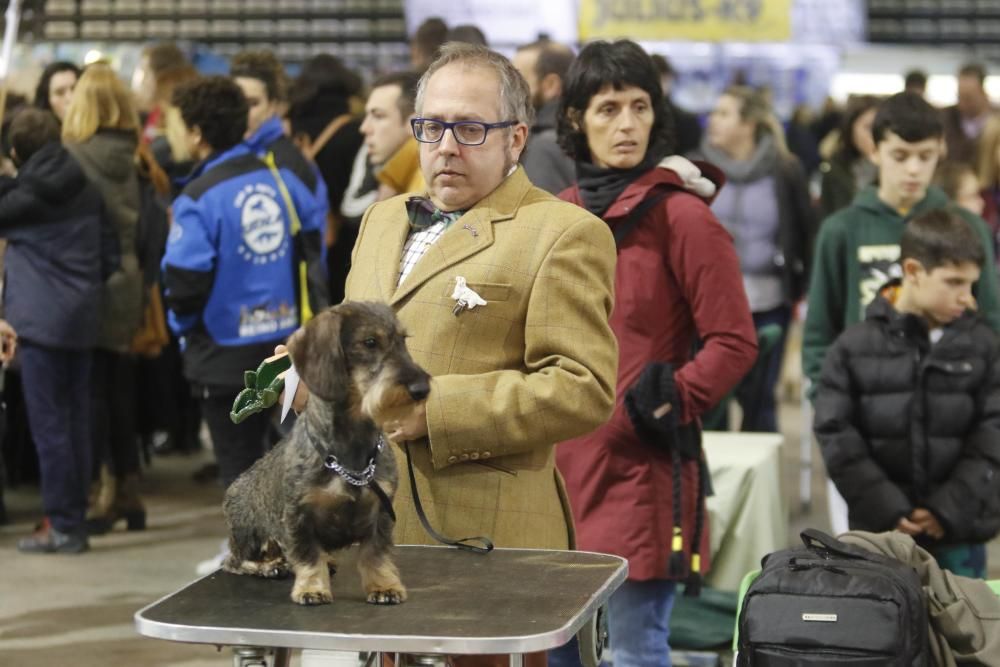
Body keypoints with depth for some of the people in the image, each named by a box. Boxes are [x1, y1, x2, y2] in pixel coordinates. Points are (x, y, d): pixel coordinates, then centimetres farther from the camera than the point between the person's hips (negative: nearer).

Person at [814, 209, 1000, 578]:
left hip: (960, 534, 1)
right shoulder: (855, 346, -2)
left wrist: (950, 509, -10)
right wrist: (887, 509, -11)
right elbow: (836, 434, -4)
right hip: (880, 533, -1)